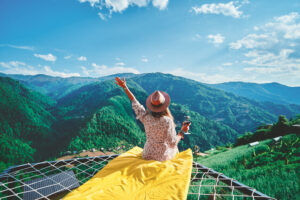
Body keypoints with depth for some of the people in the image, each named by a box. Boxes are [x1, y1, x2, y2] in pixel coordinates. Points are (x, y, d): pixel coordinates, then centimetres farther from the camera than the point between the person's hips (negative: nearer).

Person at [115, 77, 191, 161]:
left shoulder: (146, 117, -20)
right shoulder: (168, 122, -29)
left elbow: (135, 103, -6)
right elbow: (172, 143, -23)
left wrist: (125, 87, 0)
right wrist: (182, 131, -11)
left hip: (147, 155, 3)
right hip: (163, 157, -3)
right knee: (175, 149, 32)